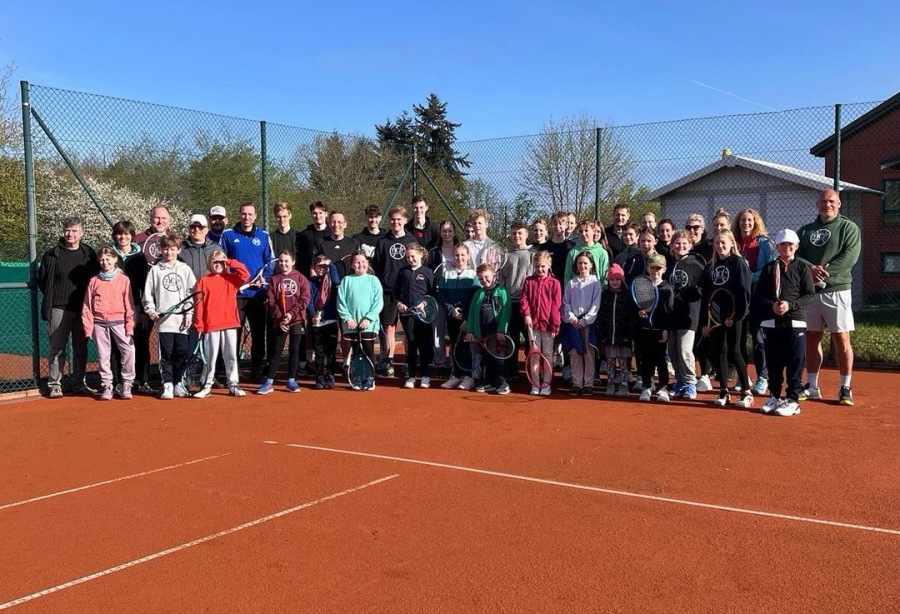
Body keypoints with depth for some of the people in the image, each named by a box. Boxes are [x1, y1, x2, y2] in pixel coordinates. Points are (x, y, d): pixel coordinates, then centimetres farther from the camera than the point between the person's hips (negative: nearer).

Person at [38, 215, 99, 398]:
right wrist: (52, 298, 3)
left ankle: (79, 383, 18)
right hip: (59, 309, -2)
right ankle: (54, 384, 9)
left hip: (82, 309, 2)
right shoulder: (52, 254, 0)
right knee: (57, 349, 1)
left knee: (81, 349, 8)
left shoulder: (89, 254, 6)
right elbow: (42, 279, 7)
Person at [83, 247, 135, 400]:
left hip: (118, 321, -2)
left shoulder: (124, 279, 4)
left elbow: (129, 304, 2)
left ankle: (127, 385, -2)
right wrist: (88, 327, 3)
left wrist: (130, 326, -4)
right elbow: (87, 305, 9)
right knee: (103, 355, 5)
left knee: (129, 351, -12)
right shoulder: (94, 281, 9)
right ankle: (106, 386, 14)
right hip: (100, 322, 2)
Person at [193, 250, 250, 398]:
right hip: (211, 325, -1)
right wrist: (199, 325, -5)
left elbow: (245, 274, -9)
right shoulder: (204, 281, 3)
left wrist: (230, 262, -5)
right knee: (210, 357, 4)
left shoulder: (231, 279, 9)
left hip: (230, 324, 2)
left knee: (231, 356, 6)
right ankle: (207, 386, 12)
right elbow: (199, 304, 0)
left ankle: (233, 385, 12)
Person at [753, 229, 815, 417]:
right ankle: (774, 397, 19)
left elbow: (810, 294, -2)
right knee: (773, 363, 7)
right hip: (771, 322, 2)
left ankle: (793, 400, 5)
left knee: (795, 363, -2)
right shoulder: (769, 268, 10)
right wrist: (771, 306, -12)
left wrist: (790, 305, -16)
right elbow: (758, 295, 6)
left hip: (795, 322, -2)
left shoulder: (803, 267, 4)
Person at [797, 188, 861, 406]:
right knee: (812, 339, 8)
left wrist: (826, 271, -20)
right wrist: (811, 269, -16)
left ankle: (845, 388, 4)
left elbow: (850, 256, -11)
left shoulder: (848, 227, 2)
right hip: (810, 291, 4)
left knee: (841, 340, -5)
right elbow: (796, 255, 3)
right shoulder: (805, 230, 14)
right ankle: (812, 386, 17)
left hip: (837, 290, -4)